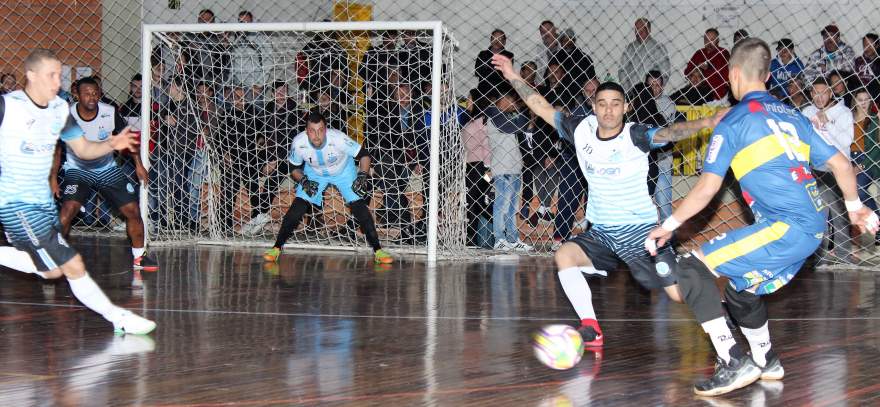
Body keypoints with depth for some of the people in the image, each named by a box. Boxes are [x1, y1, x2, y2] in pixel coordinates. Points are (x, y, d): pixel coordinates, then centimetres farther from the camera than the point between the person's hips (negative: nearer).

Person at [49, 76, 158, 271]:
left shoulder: (110, 113, -15)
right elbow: (56, 150, -6)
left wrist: (138, 164, 0)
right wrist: (53, 178, -11)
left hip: (108, 169, 3)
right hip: (77, 169, -2)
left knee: (133, 210, -3)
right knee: (68, 209, -25)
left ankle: (139, 257, 15)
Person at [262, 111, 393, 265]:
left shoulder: (338, 139, -35)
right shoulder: (299, 143, -28)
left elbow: (364, 155, -22)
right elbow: (294, 168, -8)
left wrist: (362, 176, -36)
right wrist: (303, 181, -26)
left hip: (343, 171, -1)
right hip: (314, 173, 2)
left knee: (359, 207, -15)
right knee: (297, 208, -14)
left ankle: (377, 250, -6)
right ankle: (276, 248, -4)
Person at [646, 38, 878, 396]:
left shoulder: (732, 122, -1)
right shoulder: (791, 116, 18)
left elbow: (706, 190, -5)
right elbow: (841, 164, 21)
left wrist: (669, 225, 7)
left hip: (786, 227, -8)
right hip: (814, 229, 8)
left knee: (692, 268, -9)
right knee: (740, 289, 27)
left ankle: (733, 364, -13)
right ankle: (766, 363, 42)